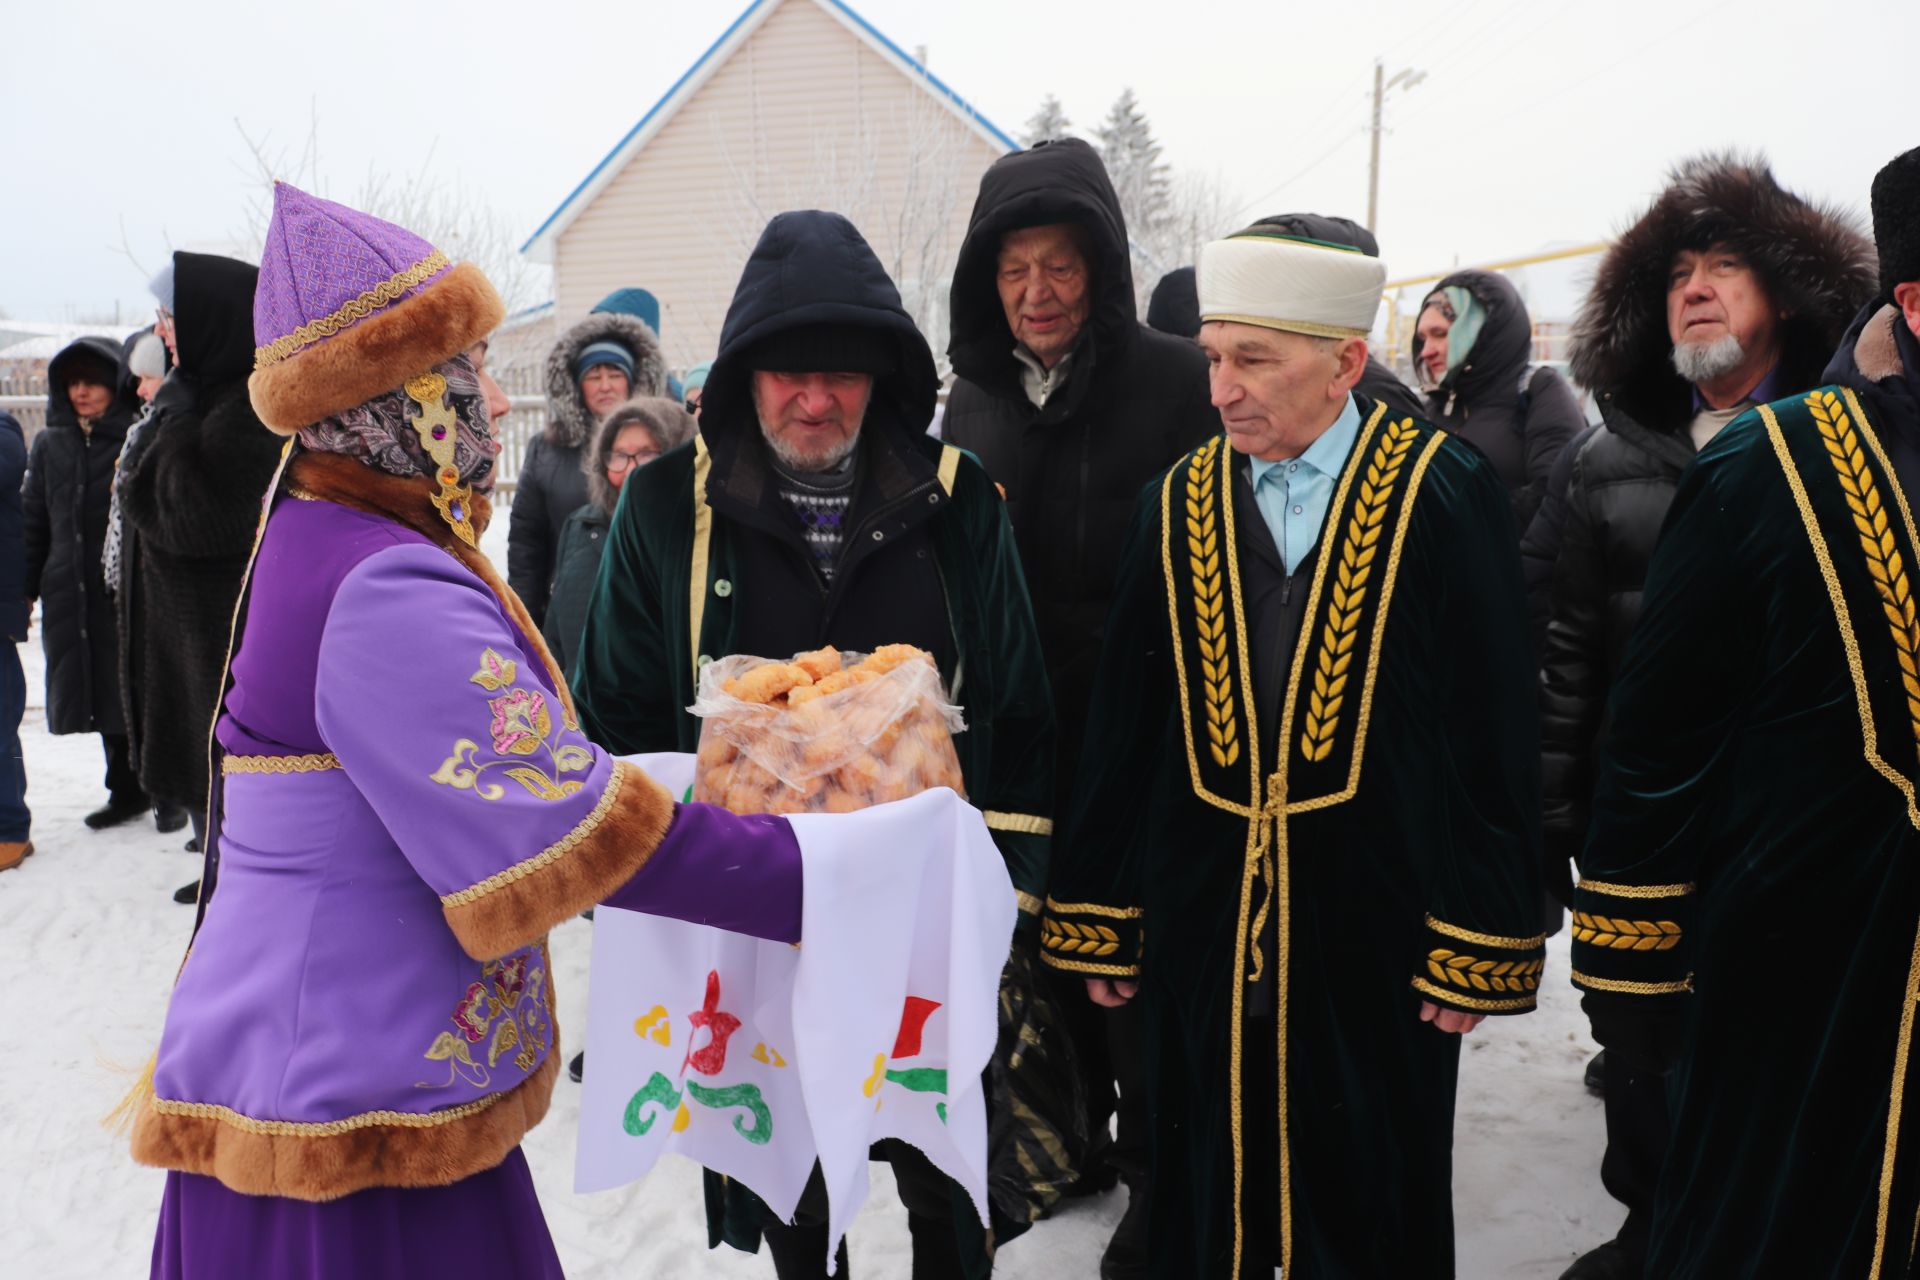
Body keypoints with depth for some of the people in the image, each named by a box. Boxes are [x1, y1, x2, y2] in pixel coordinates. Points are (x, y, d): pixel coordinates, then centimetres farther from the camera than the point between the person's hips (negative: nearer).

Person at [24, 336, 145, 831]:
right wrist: (27, 589, 13)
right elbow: (34, 520, 15)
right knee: (101, 694, 12)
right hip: (70, 595, 6)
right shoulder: (49, 445, 13)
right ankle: (127, 790, 23)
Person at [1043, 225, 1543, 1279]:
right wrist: (1096, 921, 6)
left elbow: (1496, 731, -6)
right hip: (1205, 931, 3)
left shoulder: (1444, 497, -6)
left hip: (1377, 934, -2)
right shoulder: (1179, 508, 4)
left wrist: (1484, 947, -7)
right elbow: (1120, 729, 6)